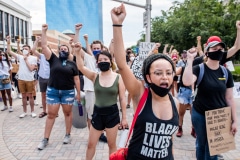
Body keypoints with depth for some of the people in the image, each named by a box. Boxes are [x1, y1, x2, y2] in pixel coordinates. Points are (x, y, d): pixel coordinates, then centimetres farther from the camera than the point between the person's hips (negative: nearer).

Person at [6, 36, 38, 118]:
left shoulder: (33, 58, -4)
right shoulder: (20, 57, 5)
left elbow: (31, 68, -12)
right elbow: (9, 51, 4)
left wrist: (26, 59, -11)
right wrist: (8, 42, -3)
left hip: (30, 80, -3)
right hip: (21, 79, 3)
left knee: (30, 96, 6)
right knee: (23, 96, 11)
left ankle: (32, 111, 17)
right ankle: (24, 111, 21)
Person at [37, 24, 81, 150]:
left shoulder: (72, 64, 3)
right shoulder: (53, 59, 3)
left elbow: (76, 79, 4)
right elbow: (44, 46, -4)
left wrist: (78, 93, 1)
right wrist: (44, 31, -8)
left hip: (68, 92, 0)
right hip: (52, 91, 0)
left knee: (68, 113, 10)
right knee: (51, 115, 5)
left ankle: (68, 135, 26)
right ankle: (45, 139, 14)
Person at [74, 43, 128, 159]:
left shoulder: (118, 78, -6)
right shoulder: (95, 76, -1)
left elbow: (122, 99, -3)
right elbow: (81, 67, -16)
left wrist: (124, 117, -2)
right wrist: (78, 52, -28)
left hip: (112, 113, -2)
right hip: (97, 113, 2)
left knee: (112, 144, 13)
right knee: (91, 144, 14)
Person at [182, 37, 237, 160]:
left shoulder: (226, 73, -1)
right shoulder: (199, 69, -13)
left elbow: (229, 98, 3)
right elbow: (187, 82, -36)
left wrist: (234, 120, 2)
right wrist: (190, 59, -31)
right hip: (200, 114, -2)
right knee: (201, 144, 17)